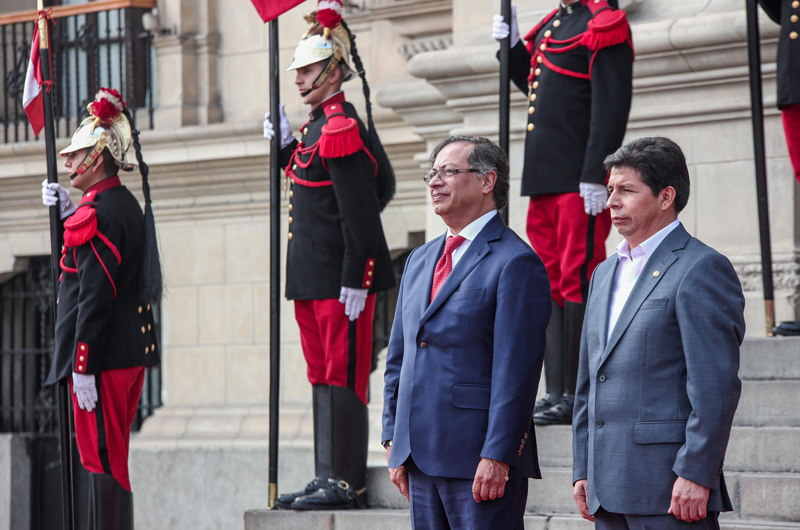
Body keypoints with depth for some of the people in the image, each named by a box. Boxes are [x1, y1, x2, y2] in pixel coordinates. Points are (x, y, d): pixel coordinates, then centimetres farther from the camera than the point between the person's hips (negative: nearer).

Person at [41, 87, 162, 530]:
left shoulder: (98, 214, -17)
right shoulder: (127, 204, 12)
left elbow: (94, 296, -21)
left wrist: (83, 367, -20)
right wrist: (68, 215, 17)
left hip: (103, 357, -10)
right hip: (131, 351, 10)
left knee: (103, 459, -6)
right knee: (110, 457, 14)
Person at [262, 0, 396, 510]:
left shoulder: (342, 129, -15)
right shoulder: (321, 125, 15)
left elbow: (359, 210, -18)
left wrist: (354, 281, -20)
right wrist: (285, 146, 12)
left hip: (341, 278, -10)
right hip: (314, 277, 10)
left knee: (344, 374, -5)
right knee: (323, 375, 12)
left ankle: (348, 482, -1)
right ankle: (329, 478, 17)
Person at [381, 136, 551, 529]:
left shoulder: (516, 262, -8)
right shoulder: (420, 260, 18)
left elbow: (516, 371, -14)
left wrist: (497, 456, -19)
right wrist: (393, 439, 13)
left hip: (479, 459, -7)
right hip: (421, 455, 8)